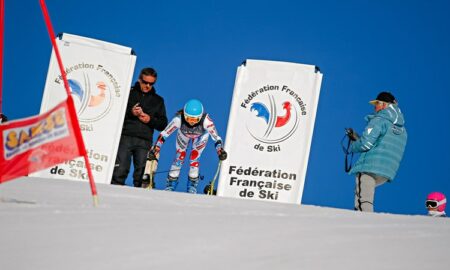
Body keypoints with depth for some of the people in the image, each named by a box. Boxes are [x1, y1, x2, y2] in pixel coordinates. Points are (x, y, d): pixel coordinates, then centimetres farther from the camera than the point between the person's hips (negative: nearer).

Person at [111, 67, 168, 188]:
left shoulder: (158, 100, 20)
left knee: (142, 174, -3)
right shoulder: (129, 93, 12)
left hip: (144, 141, 2)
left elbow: (163, 124, 16)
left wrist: (150, 120, -3)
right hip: (126, 137, -2)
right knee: (120, 170, -10)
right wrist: (130, 112, -11)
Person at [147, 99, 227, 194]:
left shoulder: (205, 120, -44)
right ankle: (171, 184, 9)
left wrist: (220, 151, -50)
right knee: (180, 156, -5)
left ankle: (192, 185, 8)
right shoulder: (179, 119, -42)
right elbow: (164, 134, -33)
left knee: (194, 157, -10)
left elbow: (216, 137, -36)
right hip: (183, 134, 1)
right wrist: (156, 148, -39)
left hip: (201, 135, -1)